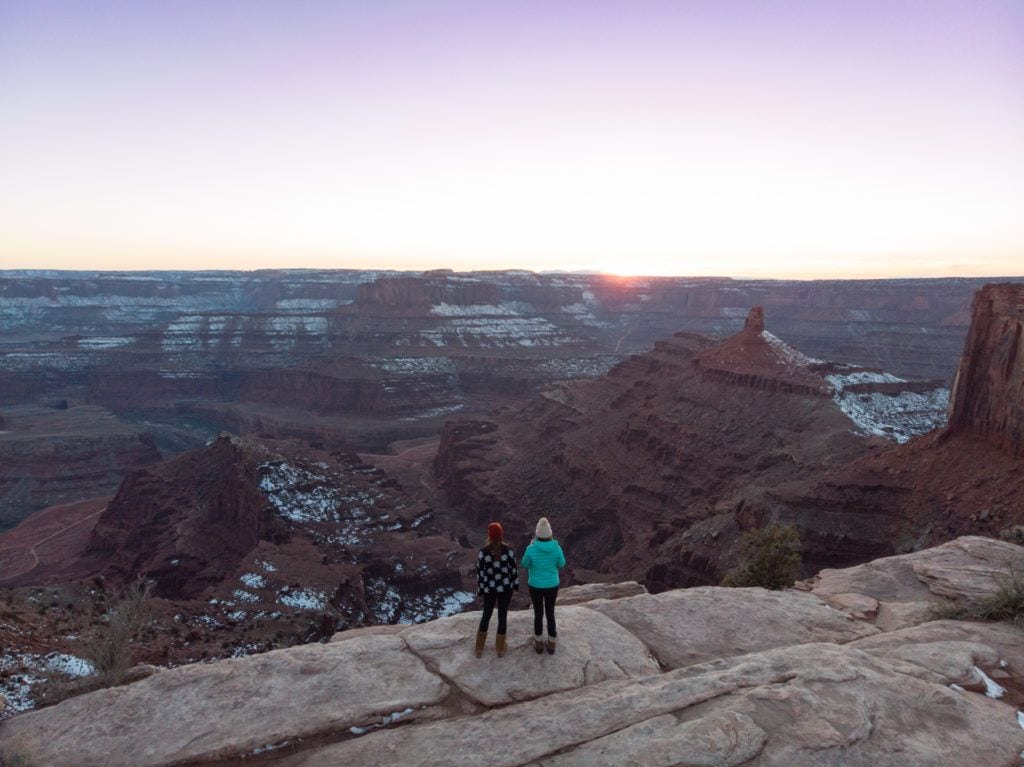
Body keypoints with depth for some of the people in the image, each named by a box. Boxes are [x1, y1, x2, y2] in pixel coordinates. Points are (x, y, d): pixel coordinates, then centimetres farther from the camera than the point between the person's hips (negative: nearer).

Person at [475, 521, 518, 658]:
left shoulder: (482, 552, -20)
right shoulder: (509, 551, -20)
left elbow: (480, 573, -10)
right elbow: (514, 570, -10)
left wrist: (480, 590, 5)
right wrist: (515, 585, 8)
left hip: (489, 588, 1)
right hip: (505, 587, -1)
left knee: (486, 615, 21)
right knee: (502, 615, 17)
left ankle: (479, 649, 29)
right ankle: (499, 649, 30)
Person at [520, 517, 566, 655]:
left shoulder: (531, 549, -23)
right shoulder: (556, 548, -20)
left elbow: (525, 565, -5)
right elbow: (561, 565, -2)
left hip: (535, 586, -1)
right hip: (552, 586, 1)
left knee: (538, 614, 21)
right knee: (550, 613, 22)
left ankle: (539, 644, 37)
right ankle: (551, 645, 36)